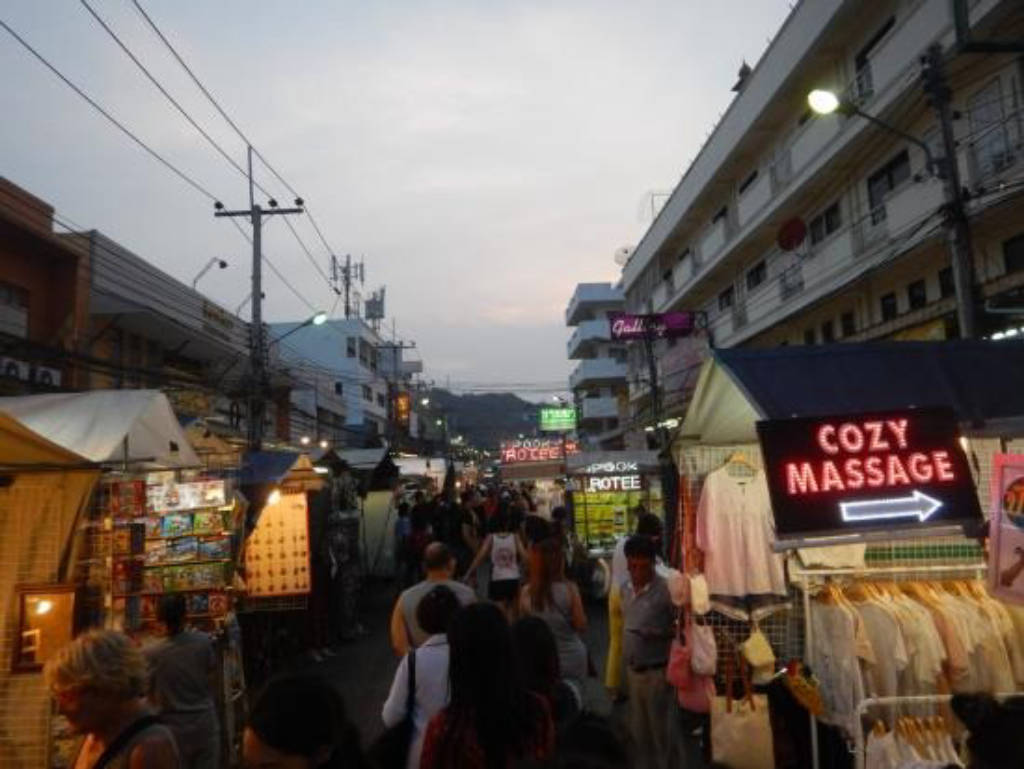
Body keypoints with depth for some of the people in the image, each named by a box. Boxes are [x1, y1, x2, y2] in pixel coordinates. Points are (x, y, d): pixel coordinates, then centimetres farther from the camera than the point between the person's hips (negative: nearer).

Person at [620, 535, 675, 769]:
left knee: (659, 730, 8)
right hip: (632, 670, 6)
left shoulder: (666, 589, -18)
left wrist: (659, 634, -28)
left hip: (656, 671, -6)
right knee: (638, 729, 18)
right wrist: (624, 665, 14)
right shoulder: (625, 589, 4)